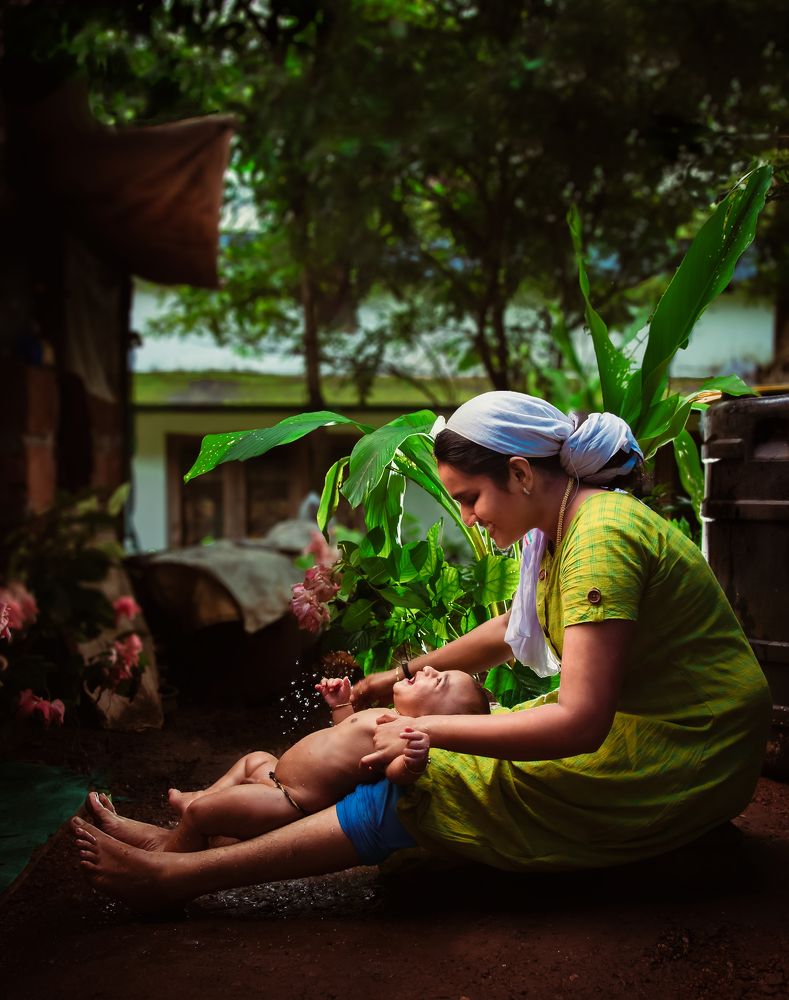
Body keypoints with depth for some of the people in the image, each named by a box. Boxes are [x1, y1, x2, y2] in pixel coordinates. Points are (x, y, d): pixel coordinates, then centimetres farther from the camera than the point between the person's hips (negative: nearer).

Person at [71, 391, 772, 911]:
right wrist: (408, 674, 21)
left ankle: (179, 877, -8)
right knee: (416, 752, 1)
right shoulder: (565, 523, 6)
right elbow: (514, 628, 23)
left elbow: (579, 723, -30)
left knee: (419, 791, -14)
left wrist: (430, 731, -23)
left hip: (673, 765, -9)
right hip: (626, 722, 9)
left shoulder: (600, 538, -25)